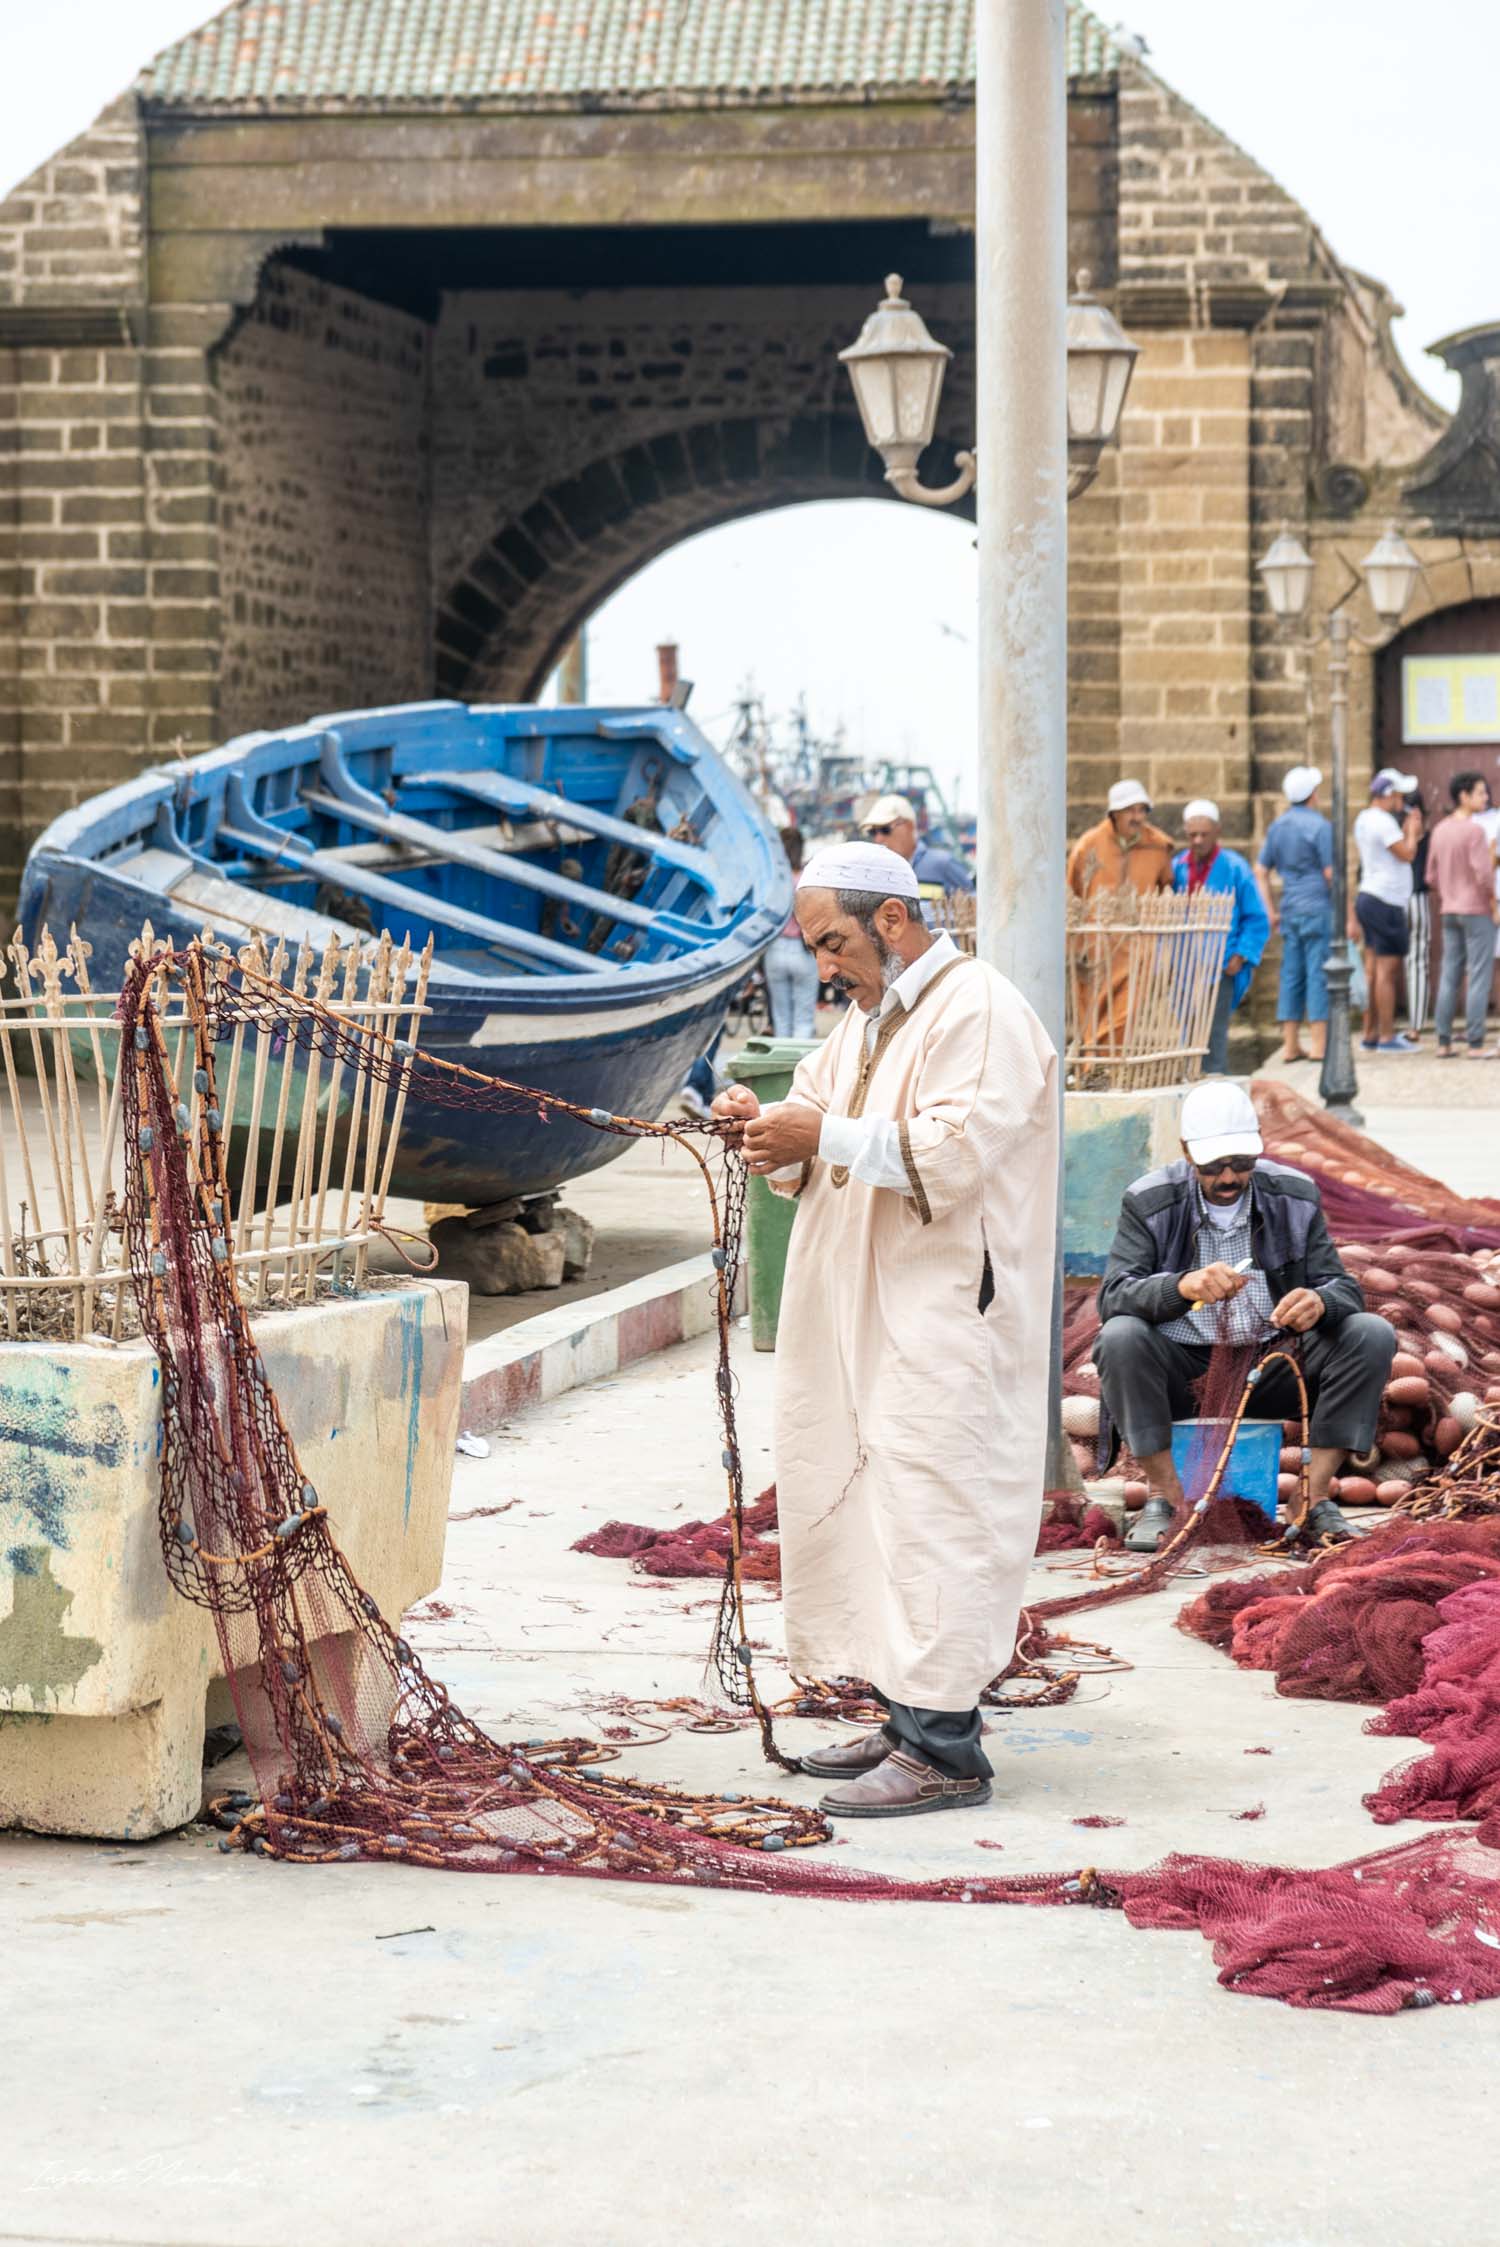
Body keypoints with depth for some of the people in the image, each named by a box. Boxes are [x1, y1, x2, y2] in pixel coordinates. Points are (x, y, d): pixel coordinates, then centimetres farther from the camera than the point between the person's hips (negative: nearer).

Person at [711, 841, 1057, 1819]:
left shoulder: (981, 1013, -10)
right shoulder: (868, 1022, 21)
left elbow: (956, 1150, -21)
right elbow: (823, 1158, 22)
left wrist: (825, 1136, -21)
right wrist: (771, 1126, 1)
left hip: (946, 1323, -10)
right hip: (870, 1322, 10)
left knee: (928, 1515, -11)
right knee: (877, 1513, 10)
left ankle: (944, 1750, -10)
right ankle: (911, 1722, 17)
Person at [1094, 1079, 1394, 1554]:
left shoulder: (1295, 1195, 2)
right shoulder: (1148, 1203, -6)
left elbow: (1342, 1287, -1)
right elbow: (1113, 1295, -17)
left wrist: (1320, 1301, -28)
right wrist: (1182, 1286, -38)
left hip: (1273, 1366, 2)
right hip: (1183, 1370, -2)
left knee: (1372, 1334, -19)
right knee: (1120, 1337, -32)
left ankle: (1318, 1498, -15)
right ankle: (1164, 1496, -19)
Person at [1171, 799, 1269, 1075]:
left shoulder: (1235, 868, -4)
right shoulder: (1178, 867, 7)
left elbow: (1257, 919, -1)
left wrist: (1241, 955, -10)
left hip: (1221, 967, -4)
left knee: (1215, 1032, -6)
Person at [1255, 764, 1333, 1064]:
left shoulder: (1277, 825, 10)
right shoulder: (1320, 826, -11)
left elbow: (1261, 871, 14)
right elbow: (1331, 873, -13)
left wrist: (1271, 911, 17)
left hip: (1290, 911, 7)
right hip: (1318, 907, -7)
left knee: (1291, 975, 8)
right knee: (1319, 974, -5)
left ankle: (1290, 1045, 9)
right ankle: (1318, 1045, -6)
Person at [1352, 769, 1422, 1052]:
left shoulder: (1364, 819, 15)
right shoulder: (1383, 821, -16)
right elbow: (1406, 854, -16)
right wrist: (1412, 831, -3)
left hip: (1368, 898, 10)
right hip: (1385, 903, -10)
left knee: (1373, 970, 12)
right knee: (1388, 969, -7)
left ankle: (1371, 1035, 15)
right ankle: (1386, 1037, -6)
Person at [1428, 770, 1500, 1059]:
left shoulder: (1440, 829, 9)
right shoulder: (1474, 830, -15)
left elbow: (1433, 875, 13)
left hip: (1450, 913, 7)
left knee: (1449, 978, 10)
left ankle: (1444, 1043, 10)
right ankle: (1475, 1043, -4)